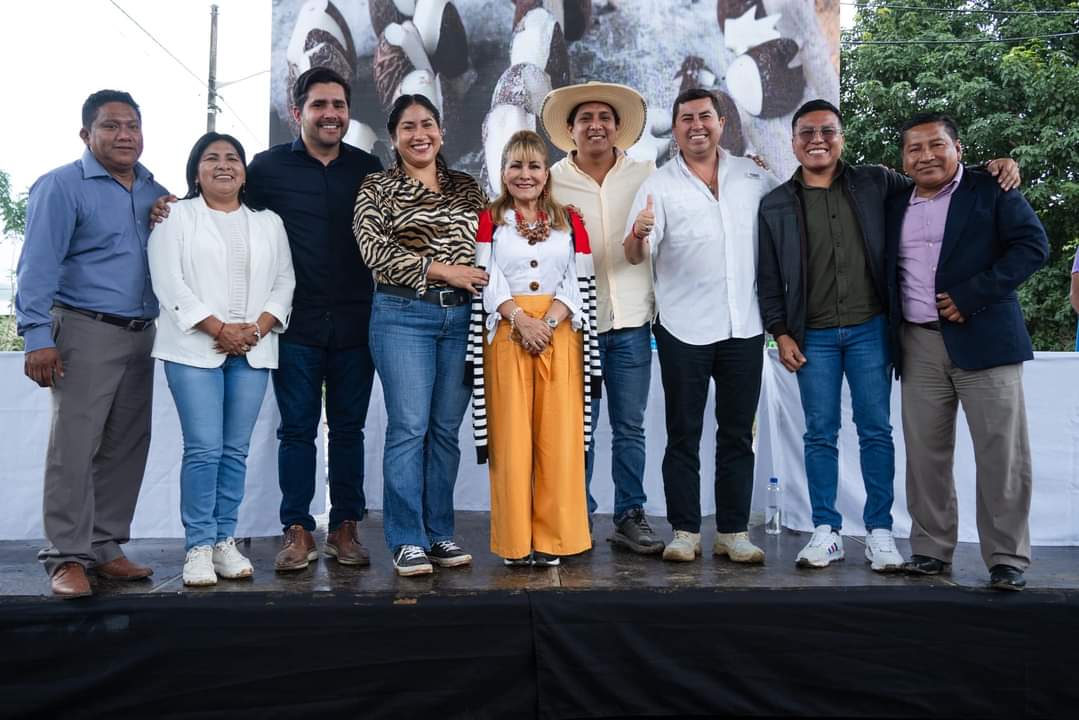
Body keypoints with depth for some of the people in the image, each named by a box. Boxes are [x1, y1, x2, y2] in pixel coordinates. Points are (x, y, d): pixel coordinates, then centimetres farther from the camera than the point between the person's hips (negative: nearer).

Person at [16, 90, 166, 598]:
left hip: (141, 334, 6)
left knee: (127, 447, 8)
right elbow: (39, 265, -11)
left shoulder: (156, 193, 14)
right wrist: (37, 337, -18)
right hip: (86, 331, -6)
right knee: (75, 446, -5)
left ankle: (104, 548, 18)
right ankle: (67, 558, 3)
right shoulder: (61, 186, -4)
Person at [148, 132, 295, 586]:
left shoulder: (269, 223, 17)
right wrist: (218, 329, -12)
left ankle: (224, 540, 12)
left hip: (253, 351, 3)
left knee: (236, 449, 4)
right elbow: (169, 281, -4)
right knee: (203, 448, -8)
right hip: (195, 348, -3)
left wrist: (257, 328, -8)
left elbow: (284, 281, 9)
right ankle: (199, 547, 1)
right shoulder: (176, 217, 7)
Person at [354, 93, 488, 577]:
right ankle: (408, 541, 3)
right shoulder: (377, 189, 5)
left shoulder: (467, 187, 16)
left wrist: (488, 285, 2)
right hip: (403, 314, -3)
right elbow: (374, 250, -7)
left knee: (446, 428, 7)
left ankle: (439, 533, 16)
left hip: (461, 316, 4)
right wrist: (442, 270, -12)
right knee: (408, 427, -6)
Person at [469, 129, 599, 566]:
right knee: (511, 433, -2)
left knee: (558, 434, -1)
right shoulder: (489, 220, 10)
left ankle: (552, 538, 7)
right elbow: (487, 281, -1)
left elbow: (579, 283, 5)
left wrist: (549, 322, -11)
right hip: (505, 334, -1)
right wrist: (521, 320, -15)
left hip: (560, 333, 1)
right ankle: (515, 541, 6)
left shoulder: (569, 222, 14)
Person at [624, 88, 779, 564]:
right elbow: (636, 256, -10)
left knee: (738, 434, 8)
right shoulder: (659, 185, -1)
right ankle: (685, 532, 13)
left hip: (745, 327, 3)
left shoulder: (753, 176, 6)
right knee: (683, 434, 4)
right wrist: (638, 234, -31)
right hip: (684, 328, -2)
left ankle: (733, 533, 18)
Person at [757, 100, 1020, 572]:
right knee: (820, 434, 4)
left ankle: (879, 531, 14)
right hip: (813, 337, 0)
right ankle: (826, 531, 13)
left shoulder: (875, 184, 5)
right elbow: (769, 278, 5)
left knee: (876, 430, 4)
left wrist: (991, 171, -3)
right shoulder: (776, 205, 4)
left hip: (869, 329, 0)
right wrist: (781, 333, -3)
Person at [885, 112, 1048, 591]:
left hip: (983, 338, -4)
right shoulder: (894, 205, 15)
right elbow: (883, 271, 24)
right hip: (918, 346, 4)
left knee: (1001, 454, -2)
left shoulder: (991, 191, 3)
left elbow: (1032, 244, -7)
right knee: (925, 454, 5)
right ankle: (931, 549, 15)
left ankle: (1007, 559, 6)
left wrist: (970, 296, -15)